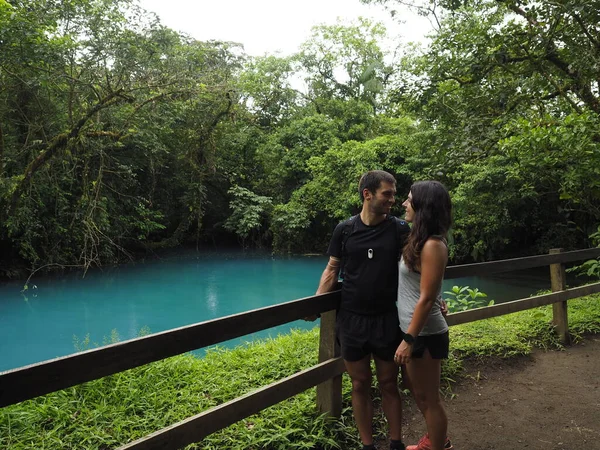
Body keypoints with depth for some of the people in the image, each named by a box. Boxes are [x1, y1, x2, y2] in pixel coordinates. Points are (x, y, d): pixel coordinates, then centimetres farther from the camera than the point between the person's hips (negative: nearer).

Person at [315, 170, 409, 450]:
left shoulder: (400, 229, -3)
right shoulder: (345, 230, -2)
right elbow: (332, 269, 4)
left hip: (387, 320, 0)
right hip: (351, 320, 1)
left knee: (388, 384, 11)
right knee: (360, 385, 11)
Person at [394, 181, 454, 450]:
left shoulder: (433, 245, -21)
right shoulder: (419, 240, 7)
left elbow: (426, 298, -23)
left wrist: (409, 340, -21)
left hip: (424, 333, -9)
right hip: (411, 328, 9)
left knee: (428, 397, 8)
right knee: (418, 392, 24)